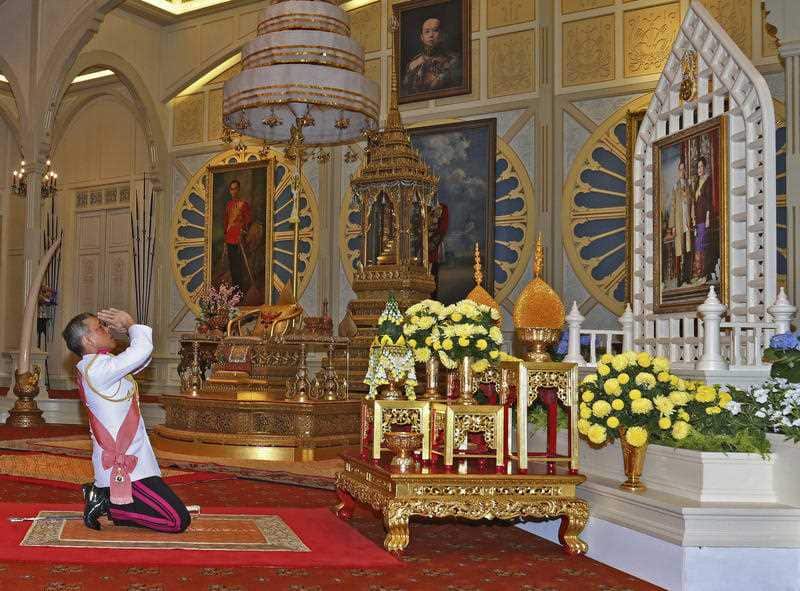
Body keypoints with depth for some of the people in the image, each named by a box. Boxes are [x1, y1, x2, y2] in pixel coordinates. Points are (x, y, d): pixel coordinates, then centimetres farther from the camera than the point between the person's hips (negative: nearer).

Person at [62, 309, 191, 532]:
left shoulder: (92, 367, 14)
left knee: (174, 513, 19)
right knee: (179, 520, -13)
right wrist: (130, 324, -6)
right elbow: (142, 350, -26)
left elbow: (141, 359, 22)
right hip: (125, 469, -10)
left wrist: (127, 328, 8)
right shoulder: (98, 368, -18)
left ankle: (102, 496, 11)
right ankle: (107, 502, -6)